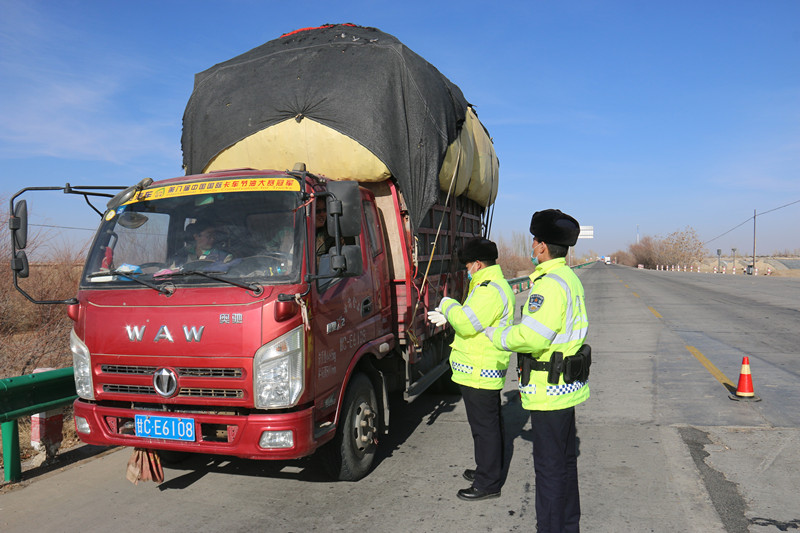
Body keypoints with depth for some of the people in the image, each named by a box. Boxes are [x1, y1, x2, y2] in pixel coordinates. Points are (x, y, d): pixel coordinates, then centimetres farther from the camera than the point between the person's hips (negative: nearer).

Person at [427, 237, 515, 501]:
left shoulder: (490, 290, -21)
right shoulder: (495, 285, 15)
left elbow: (467, 324, -27)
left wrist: (449, 305, -11)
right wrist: (447, 317, 22)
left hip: (479, 373, -11)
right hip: (487, 371, 11)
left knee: (484, 427, -2)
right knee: (489, 424, 21)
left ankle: (488, 484, 8)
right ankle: (489, 470, 35)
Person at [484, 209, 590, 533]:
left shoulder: (550, 284, -22)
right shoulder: (569, 278, 12)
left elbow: (531, 335, -32)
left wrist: (496, 335, -15)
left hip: (548, 392, -11)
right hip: (567, 386, 11)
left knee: (549, 467, 1)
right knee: (565, 460, 22)